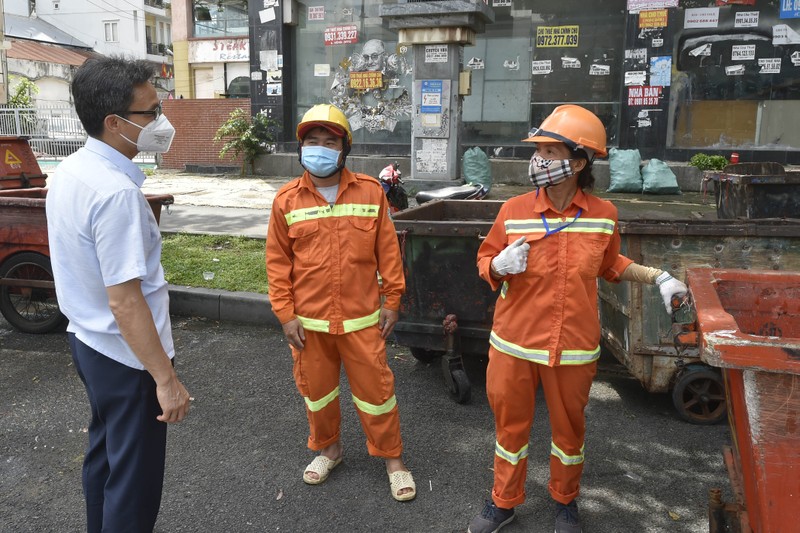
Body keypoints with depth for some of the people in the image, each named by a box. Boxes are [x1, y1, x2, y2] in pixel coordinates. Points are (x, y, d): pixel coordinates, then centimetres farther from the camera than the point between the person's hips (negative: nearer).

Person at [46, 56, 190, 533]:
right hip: (128, 356, -9)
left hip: (89, 341, 10)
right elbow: (125, 302, -28)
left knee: (104, 452, 27)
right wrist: (166, 378, -23)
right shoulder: (116, 192, -28)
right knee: (134, 478, 8)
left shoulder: (69, 172, 1)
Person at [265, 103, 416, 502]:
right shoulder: (287, 199, -1)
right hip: (309, 320, 2)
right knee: (315, 389, 16)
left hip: (361, 317, -1)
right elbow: (278, 261, 1)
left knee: (375, 388, 6)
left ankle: (393, 458, 26)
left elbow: (387, 250, 1)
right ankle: (327, 449, 40)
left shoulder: (370, 192, -3)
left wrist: (392, 300, 0)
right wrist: (286, 314, -3)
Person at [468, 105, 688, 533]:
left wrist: (657, 277, 5)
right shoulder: (514, 210, -8)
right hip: (514, 344, 0)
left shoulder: (602, 215, -5)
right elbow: (485, 261, 3)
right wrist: (499, 265, -19)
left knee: (569, 428, 18)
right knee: (510, 425, 14)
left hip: (574, 348, 1)